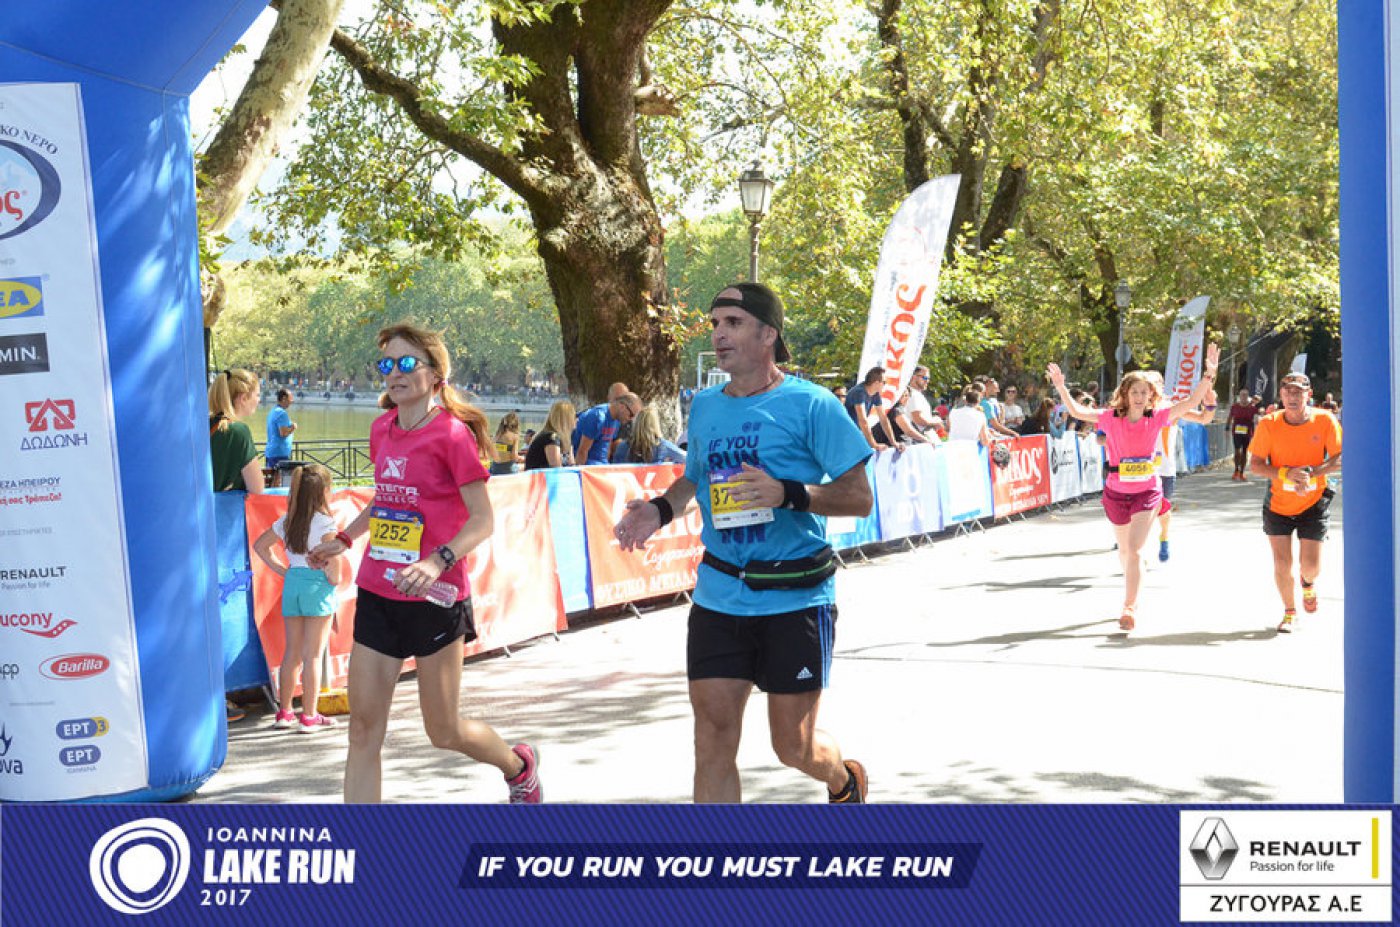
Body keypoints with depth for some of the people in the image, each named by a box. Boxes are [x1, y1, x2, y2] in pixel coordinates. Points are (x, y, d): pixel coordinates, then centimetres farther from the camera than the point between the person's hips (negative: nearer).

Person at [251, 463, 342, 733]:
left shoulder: (287, 521, 10)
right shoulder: (325, 522, -11)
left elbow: (260, 545, 17)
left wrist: (282, 570, 14)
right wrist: (335, 578, -7)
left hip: (292, 581, 6)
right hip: (318, 586, -6)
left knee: (292, 653, 13)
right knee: (313, 655, -1)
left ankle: (284, 712, 18)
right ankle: (310, 716, 3)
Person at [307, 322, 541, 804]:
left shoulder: (452, 434, -12)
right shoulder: (382, 429, 9)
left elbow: (482, 520, -15)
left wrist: (438, 562, -29)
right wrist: (343, 539, 21)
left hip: (433, 598, -6)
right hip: (376, 593, 6)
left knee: (444, 731, 7)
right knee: (363, 728, -1)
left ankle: (520, 766, 37)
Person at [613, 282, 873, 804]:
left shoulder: (810, 404, -8)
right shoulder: (704, 407, 10)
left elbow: (859, 497, -9)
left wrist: (788, 494, -23)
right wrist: (660, 509, 6)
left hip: (795, 599, -4)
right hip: (718, 598, 5)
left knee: (794, 745, 7)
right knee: (712, 742, 0)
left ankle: (844, 781, 41)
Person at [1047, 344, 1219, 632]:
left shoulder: (1157, 417, -7)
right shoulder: (1111, 418, -6)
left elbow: (1192, 402, -10)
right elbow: (1077, 411, -6)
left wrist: (1209, 374, -20)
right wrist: (1061, 387, -18)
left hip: (1147, 491, -2)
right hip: (1116, 492, 2)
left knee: (1135, 549, -15)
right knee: (1124, 549, 18)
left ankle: (1129, 607, -13)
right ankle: (1132, 596, 42)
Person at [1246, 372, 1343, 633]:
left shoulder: (1325, 421, -11)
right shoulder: (1268, 424, -11)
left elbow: (1340, 459, -12)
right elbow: (1255, 465, -10)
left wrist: (1310, 471, -27)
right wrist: (1286, 473, -27)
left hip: (1313, 504, 0)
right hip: (1278, 504, 1)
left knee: (1311, 565, -1)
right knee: (1282, 563, 0)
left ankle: (1308, 582, 37)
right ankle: (1289, 612, 24)